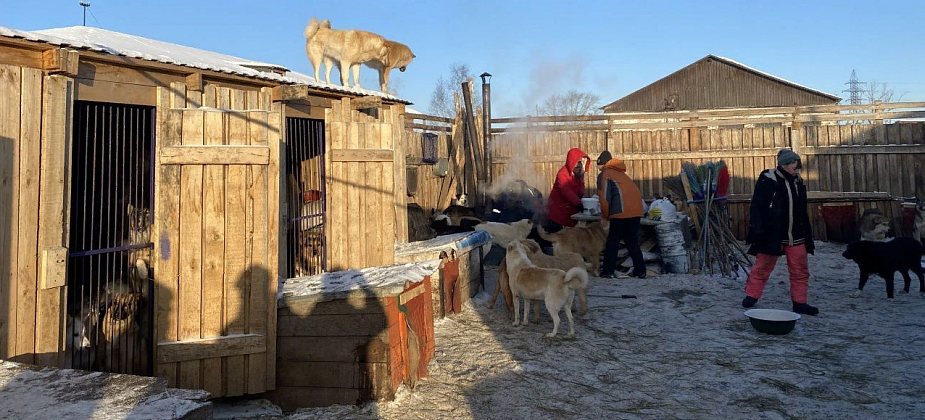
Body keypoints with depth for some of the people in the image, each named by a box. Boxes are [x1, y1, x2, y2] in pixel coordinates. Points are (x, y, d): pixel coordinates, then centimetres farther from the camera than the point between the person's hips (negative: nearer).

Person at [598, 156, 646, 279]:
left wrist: (604, 216, 8)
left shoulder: (605, 174, 8)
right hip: (636, 211, 7)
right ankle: (640, 271, 15)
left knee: (612, 242, 2)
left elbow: (605, 197, -3)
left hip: (621, 212, -7)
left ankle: (608, 271, 3)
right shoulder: (622, 174, 29)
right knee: (632, 242, 15)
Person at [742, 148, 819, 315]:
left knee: (800, 270, 7)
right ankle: (751, 295, 19)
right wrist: (758, 231, -17)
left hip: (796, 237, 6)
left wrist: (807, 233, 19)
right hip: (772, 236, -6)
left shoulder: (798, 183, 11)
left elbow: (803, 212, 20)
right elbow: (756, 208, -10)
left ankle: (799, 302, 17)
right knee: (762, 268, 3)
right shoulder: (767, 181, -9)